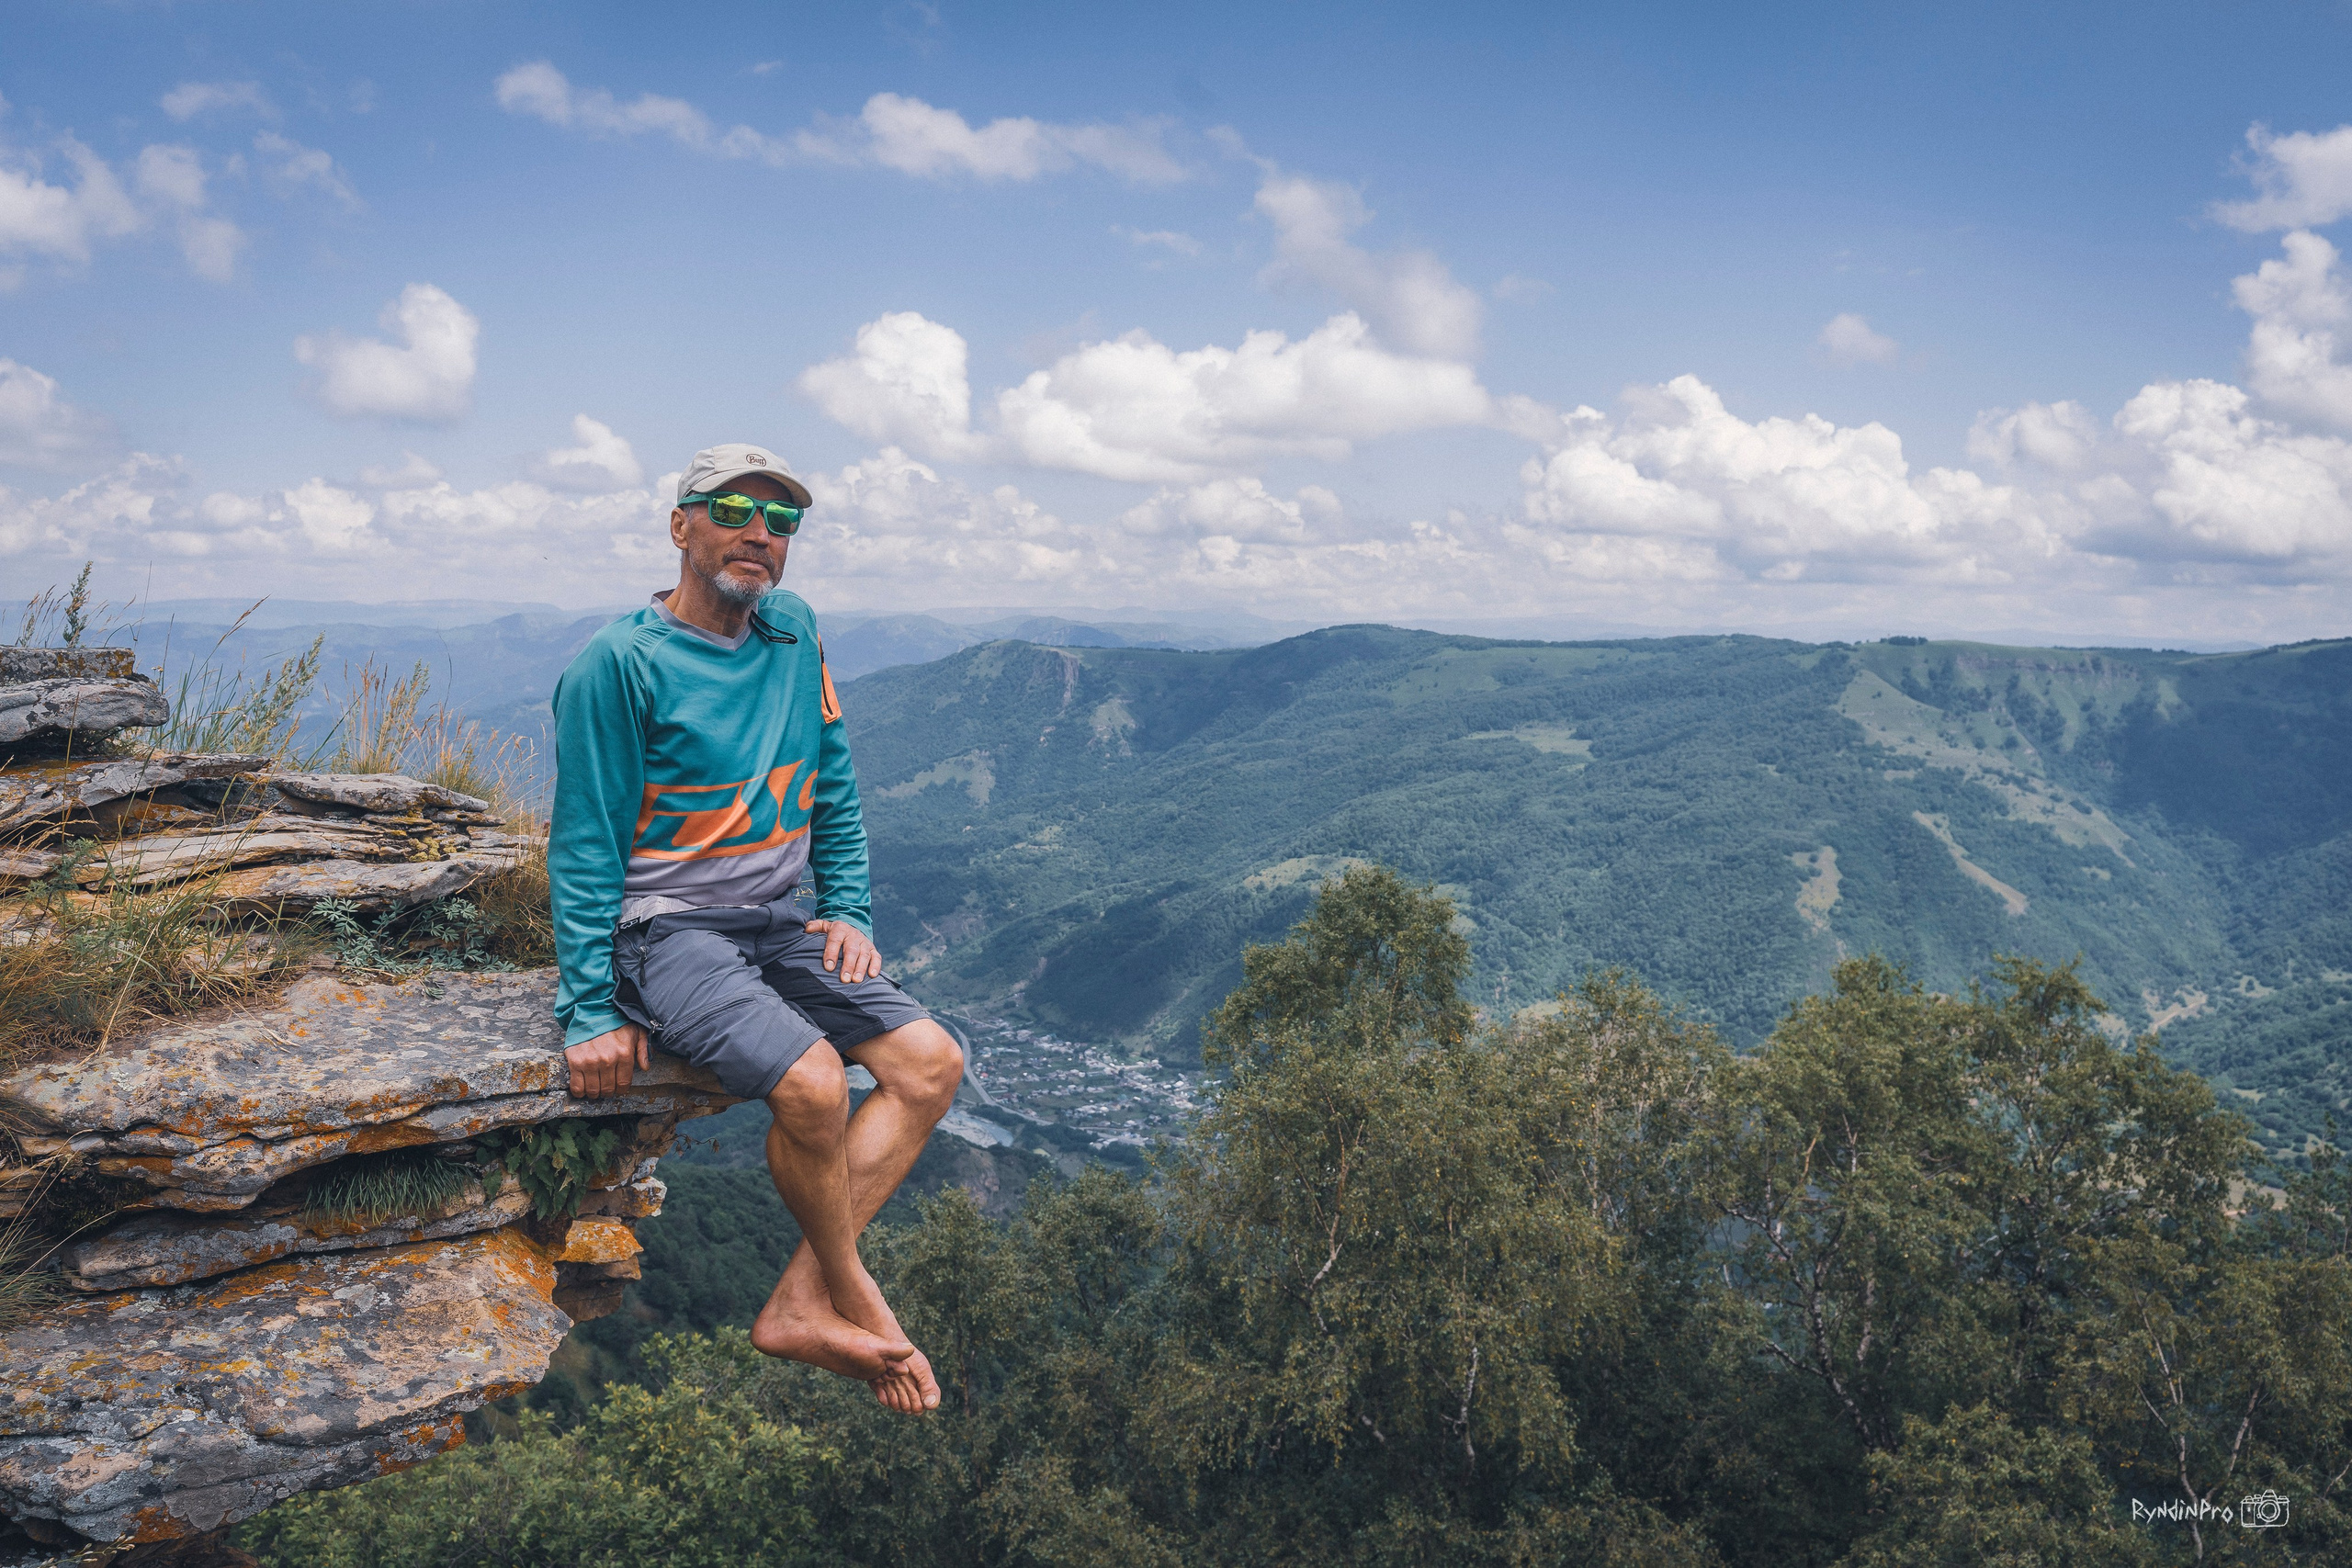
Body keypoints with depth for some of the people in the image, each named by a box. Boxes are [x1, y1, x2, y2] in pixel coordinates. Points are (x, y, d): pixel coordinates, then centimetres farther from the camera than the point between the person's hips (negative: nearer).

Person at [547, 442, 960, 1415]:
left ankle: (801, 1306, -11)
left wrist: (847, 910, 5)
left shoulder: (793, 636, 10)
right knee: (812, 1080, -30)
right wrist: (591, 1013, -13)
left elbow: (834, 795, 18)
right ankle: (857, 1300, -4)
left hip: (781, 926, 7)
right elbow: (586, 850, -8)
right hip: (667, 933, -7)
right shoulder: (619, 665, -8)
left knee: (932, 1063, -12)